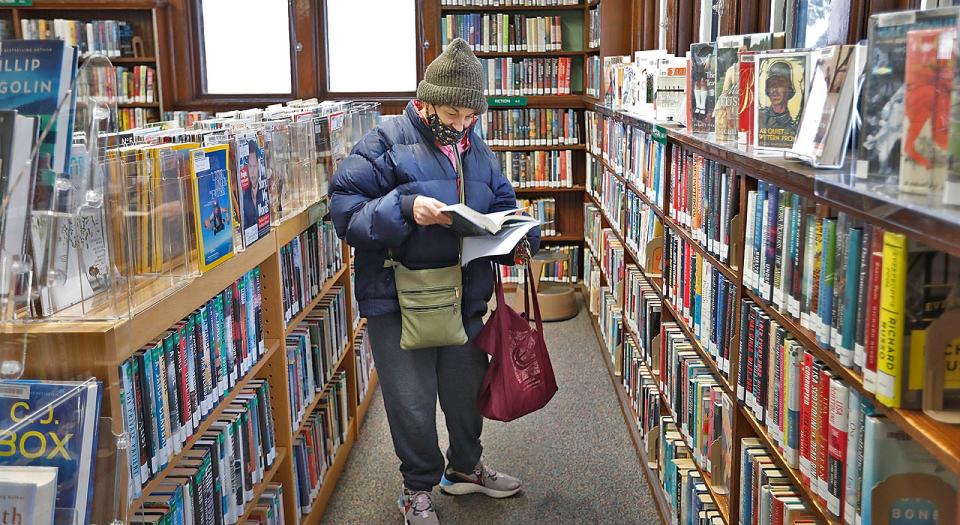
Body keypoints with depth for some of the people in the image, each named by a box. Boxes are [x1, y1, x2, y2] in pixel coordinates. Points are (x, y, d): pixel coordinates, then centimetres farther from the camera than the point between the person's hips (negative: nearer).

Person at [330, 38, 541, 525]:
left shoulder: (478, 151, 7)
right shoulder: (386, 143, -12)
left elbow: (503, 208, 15)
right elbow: (345, 209, -18)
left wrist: (518, 240, -6)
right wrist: (404, 208, -31)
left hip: (466, 297, 6)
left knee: (466, 389, 21)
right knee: (413, 402, 6)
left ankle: (465, 466, 45)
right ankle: (418, 486, 29)